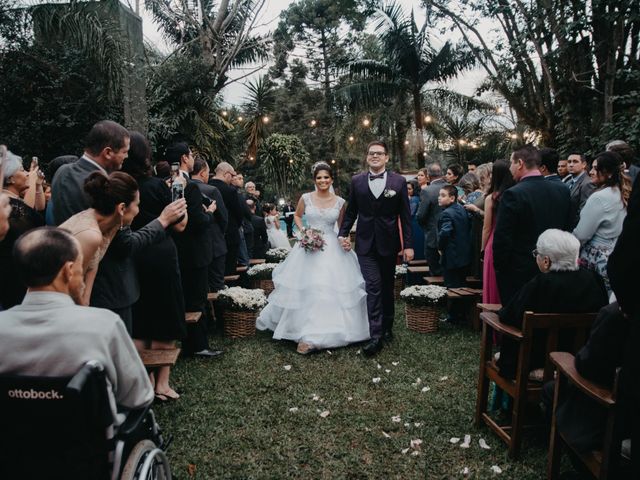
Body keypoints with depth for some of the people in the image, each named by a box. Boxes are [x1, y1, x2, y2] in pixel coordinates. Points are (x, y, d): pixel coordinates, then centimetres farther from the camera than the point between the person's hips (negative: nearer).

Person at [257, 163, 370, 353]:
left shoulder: (340, 202, 2)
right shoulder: (306, 198, 0)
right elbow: (297, 216, 15)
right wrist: (303, 231, -2)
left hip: (332, 248, 1)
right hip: (308, 246, 0)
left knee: (333, 289, -4)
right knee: (306, 289, 2)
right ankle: (307, 335, 15)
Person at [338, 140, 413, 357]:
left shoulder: (398, 181, -1)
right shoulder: (357, 181, 3)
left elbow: (405, 215, -1)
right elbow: (351, 211, 9)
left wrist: (408, 244, -4)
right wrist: (343, 233, -2)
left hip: (388, 243, 1)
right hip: (365, 243, 0)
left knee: (387, 286, 13)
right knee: (373, 286, -8)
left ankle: (387, 327, 30)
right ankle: (376, 336, -7)